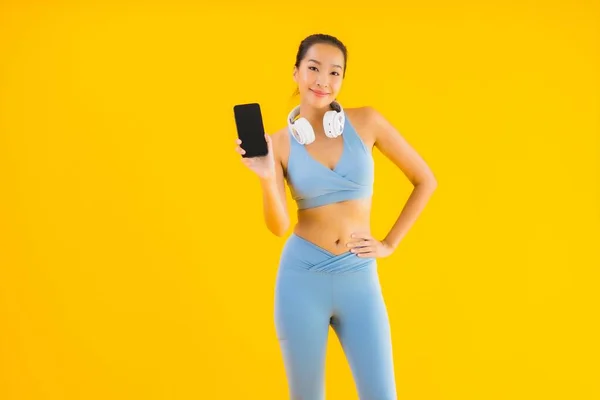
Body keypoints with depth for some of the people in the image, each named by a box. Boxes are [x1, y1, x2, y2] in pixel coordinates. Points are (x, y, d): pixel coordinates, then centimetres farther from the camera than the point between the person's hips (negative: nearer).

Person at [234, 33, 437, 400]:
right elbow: (279, 226, -9)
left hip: (359, 280, 0)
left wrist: (390, 244, 2)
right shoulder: (279, 142, -1)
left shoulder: (367, 121, -2)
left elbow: (426, 181, 4)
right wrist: (267, 177, -25)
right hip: (302, 277, 0)